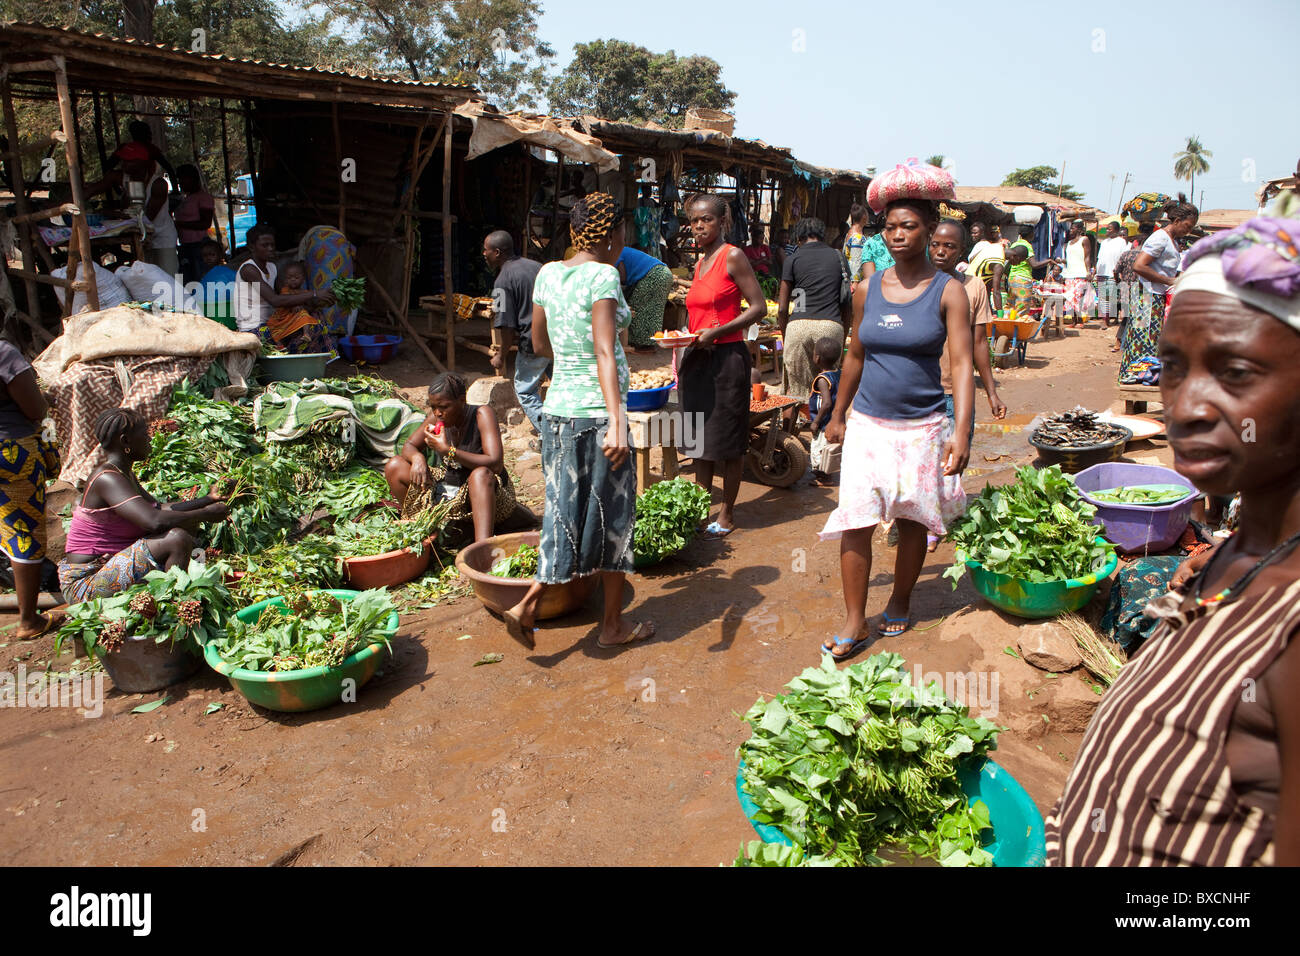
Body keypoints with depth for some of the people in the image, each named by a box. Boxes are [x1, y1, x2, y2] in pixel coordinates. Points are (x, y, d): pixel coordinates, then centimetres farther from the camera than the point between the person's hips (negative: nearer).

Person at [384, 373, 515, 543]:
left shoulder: (482, 414, -17)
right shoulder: (436, 417, -2)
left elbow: (495, 464, -28)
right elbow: (409, 446, 9)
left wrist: (448, 451, -32)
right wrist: (417, 457, -17)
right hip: (448, 488, 6)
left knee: (481, 474, -41)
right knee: (394, 466, -2)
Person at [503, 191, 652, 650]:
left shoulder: (547, 273, 7)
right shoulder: (603, 276, -13)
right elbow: (605, 352, -24)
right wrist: (617, 422, -32)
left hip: (557, 409, 6)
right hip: (596, 411, -6)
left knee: (566, 510, 15)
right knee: (611, 516, 8)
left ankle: (528, 604, 5)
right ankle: (613, 625, 20)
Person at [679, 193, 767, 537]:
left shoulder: (733, 257, -8)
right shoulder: (700, 261, 14)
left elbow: (758, 307, -12)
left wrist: (715, 333, -19)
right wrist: (681, 347, 12)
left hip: (726, 357, -7)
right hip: (696, 358, 7)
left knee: (727, 440, 1)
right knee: (700, 437, 11)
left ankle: (727, 513, 13)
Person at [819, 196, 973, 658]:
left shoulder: (948, 292, -4)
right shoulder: (867, 290, 4)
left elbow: (962, 364, -11)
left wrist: (961, 431, -22)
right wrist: (838, 415, 18)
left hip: (922, 427, -2)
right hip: (868, 423, 2)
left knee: (911, 521, 10)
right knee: (855, 521, -4)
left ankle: (900, 602, 33)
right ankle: (854, 622, 6)